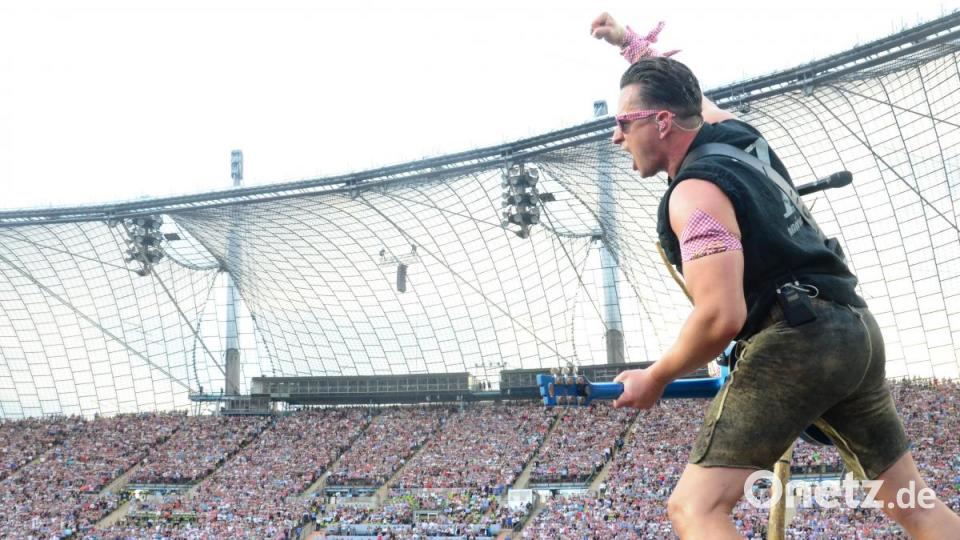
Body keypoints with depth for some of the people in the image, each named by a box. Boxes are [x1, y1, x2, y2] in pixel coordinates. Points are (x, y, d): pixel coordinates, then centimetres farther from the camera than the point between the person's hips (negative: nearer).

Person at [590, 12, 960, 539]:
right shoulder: (739, 133, 12)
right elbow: (680, 90, 36)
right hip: (857, 328, 9)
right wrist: (629, 41, 45)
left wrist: (655, 378, -8)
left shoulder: (694, 193, -12)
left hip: (794, 337, -9)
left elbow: (721, 316, -22)